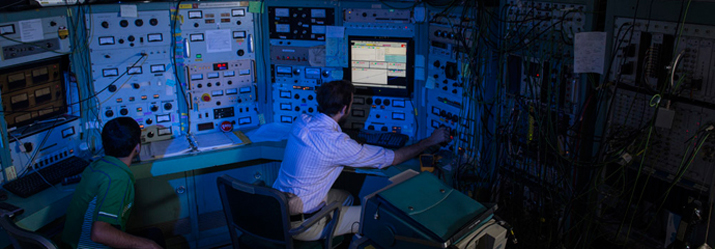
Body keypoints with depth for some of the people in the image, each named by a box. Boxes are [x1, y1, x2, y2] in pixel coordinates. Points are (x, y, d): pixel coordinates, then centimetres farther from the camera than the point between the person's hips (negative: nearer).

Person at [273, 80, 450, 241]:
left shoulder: (301, 121, -4)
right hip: (300, 224, -8)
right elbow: (392, 158, -16)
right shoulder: (336, 144, -26)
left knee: (345, 198, 27)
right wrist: (430, 141, -4)